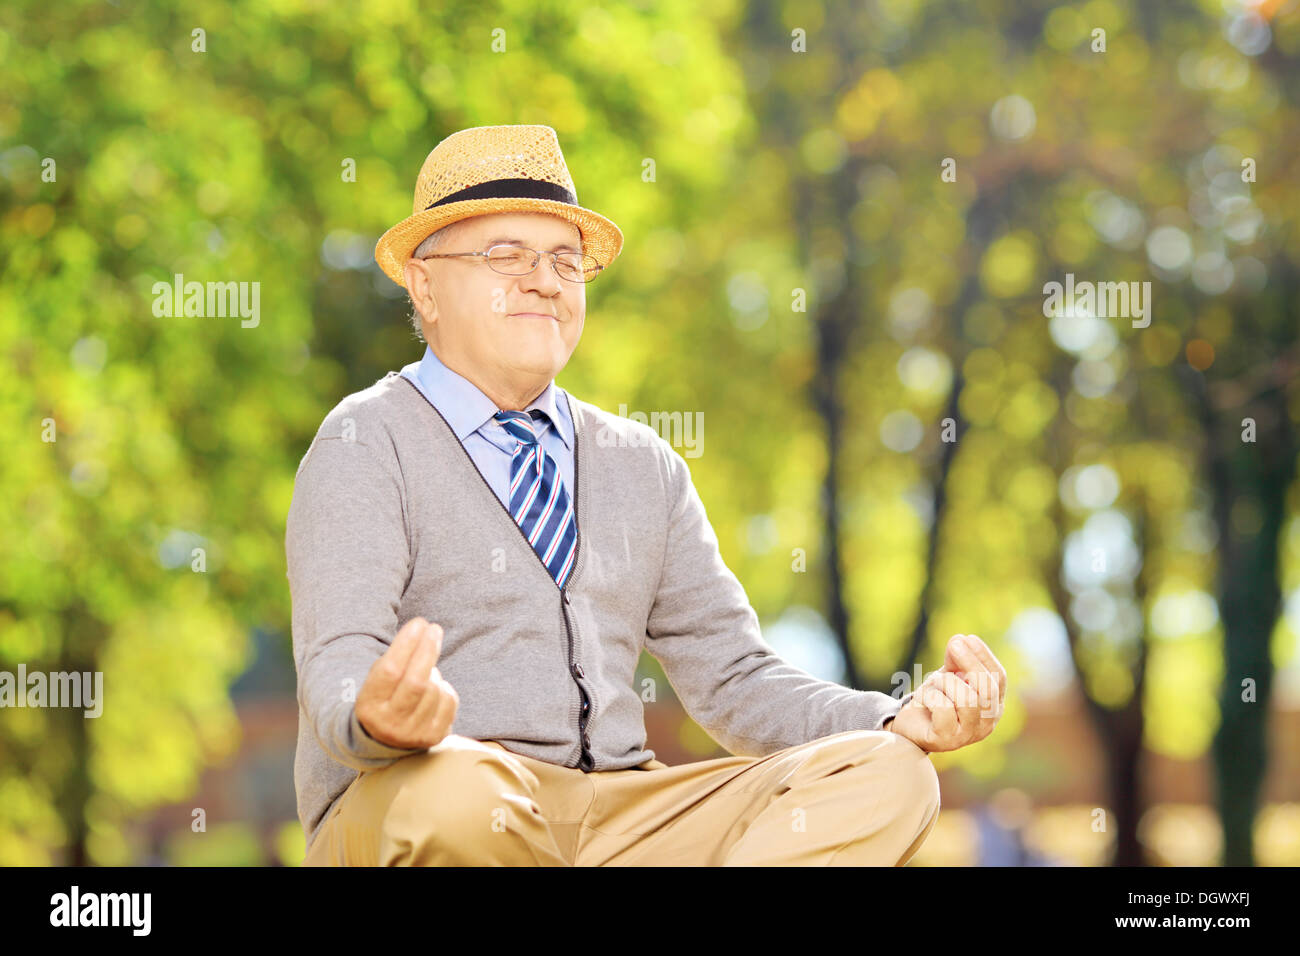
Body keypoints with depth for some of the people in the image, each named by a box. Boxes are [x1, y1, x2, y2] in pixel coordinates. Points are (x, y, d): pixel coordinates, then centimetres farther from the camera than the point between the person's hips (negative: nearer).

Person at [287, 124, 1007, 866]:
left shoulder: (644, 464, 19)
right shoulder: (368, 443, 1)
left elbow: (732, 678, 15)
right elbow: (338, 670, -12)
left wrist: (903, 723, -4)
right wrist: (379, 720, -38)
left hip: (623, 823, 6)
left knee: (887, 778, -17)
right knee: (452, 789, -42)